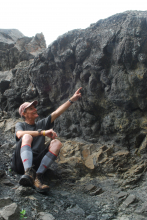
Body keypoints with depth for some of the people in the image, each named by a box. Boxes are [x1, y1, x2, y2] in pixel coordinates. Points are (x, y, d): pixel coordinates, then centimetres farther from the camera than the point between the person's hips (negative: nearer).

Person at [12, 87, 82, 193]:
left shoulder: (42, 124, 22)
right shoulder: (20, 125, 11)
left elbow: (57, 112, 13)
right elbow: (20, 134, -14)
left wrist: (72, 99, 5)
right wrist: (42, 132, -23)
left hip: (37, 163, 3)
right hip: (21, 163, -3)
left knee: (56, 143, -19)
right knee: (27, 136, -28)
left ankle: (38, 176, -33)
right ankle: (28, 172, -48)